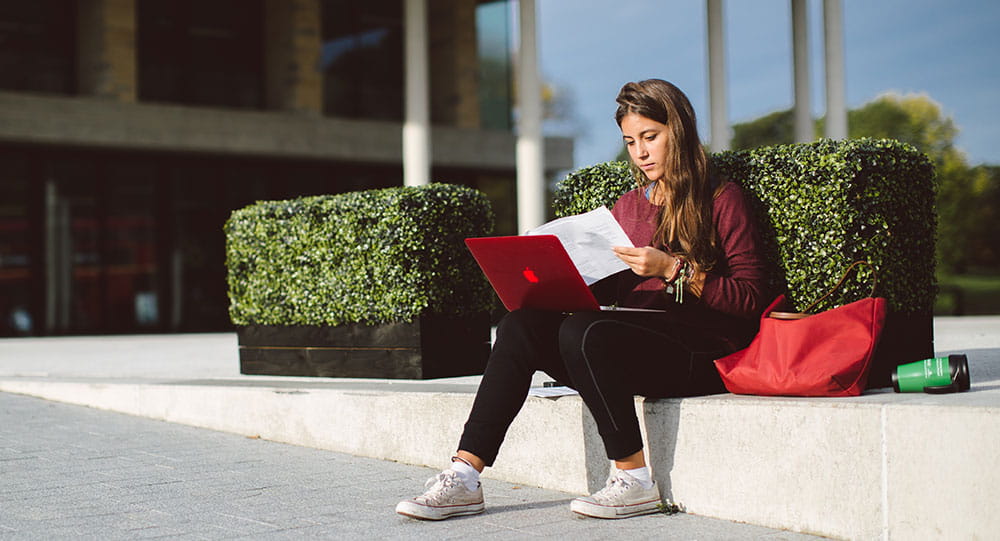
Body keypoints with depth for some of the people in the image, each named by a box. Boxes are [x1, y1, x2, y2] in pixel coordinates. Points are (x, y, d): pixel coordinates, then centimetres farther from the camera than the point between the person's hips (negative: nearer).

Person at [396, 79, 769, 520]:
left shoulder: (720, 200, 3)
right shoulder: (628, 207, 21)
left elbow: (750, 297, -6)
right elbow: (609, 291, 16)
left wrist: (673, 268, -16)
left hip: (702, 356, -6)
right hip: (636, 342, 6)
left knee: (583, 331, -32)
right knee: (522, 324, -17)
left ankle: (635, 480, -21)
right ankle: (464, 477, -25)